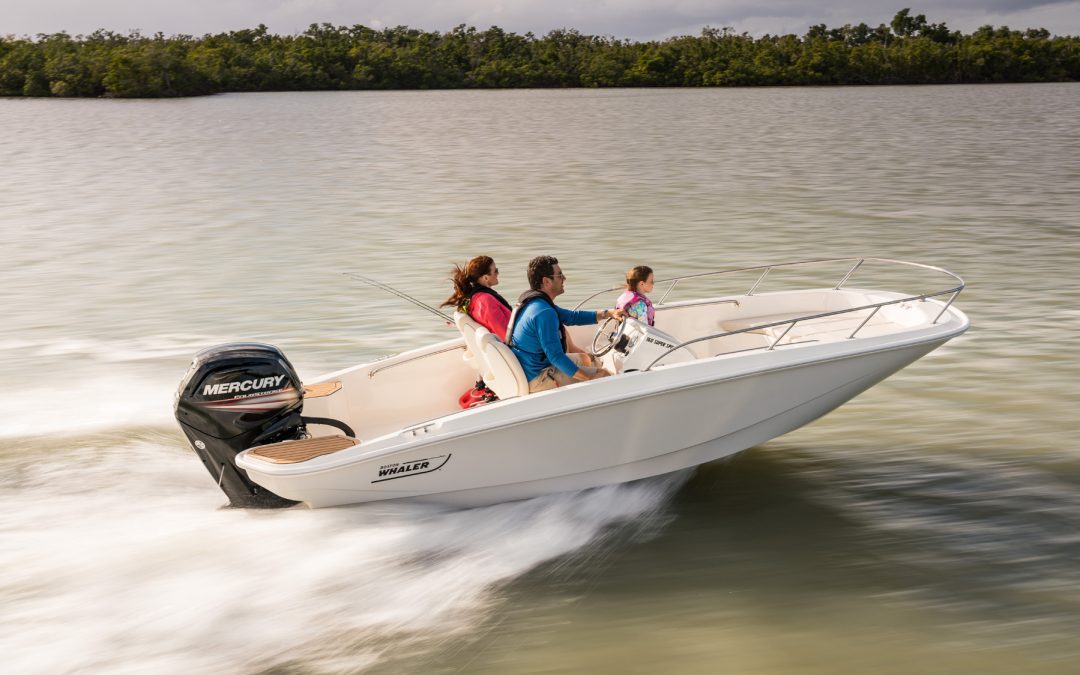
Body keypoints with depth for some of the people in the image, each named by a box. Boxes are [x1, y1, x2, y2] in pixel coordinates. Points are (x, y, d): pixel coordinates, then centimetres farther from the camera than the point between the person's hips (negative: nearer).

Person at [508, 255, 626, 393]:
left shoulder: (531, 301, 7)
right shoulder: (544, 312, -26)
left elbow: (571, 316, 18)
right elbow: (556, 356, -29)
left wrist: (608, 313, 11)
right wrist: (590, 377, -22)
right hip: (535, 379, -11)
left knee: (583, 358, 28)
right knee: (604, 375, -8)